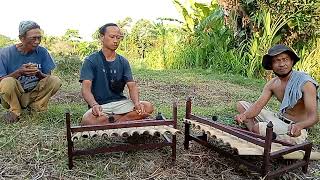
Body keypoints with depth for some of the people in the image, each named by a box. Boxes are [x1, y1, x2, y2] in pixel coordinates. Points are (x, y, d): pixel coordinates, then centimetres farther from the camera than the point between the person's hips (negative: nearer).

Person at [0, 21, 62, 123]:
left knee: (55, 81, -21)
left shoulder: (42, 52, -4)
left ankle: (36, 107, 0)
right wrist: (18, 73, -30)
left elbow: (48, 77, -3)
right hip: (12, 98, -2)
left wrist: (39, 74, -26)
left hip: (34, 95, 2)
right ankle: (15, 110, -4)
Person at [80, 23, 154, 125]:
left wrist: (136, 103, -19)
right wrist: (94, 105, -33)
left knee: (148, 107, -21)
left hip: (120, 102, 4)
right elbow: (86, 88, -12)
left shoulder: (123, 62, 10)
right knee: (87, 120, -36)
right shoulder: (91, 61, -1)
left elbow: (132, 86, 2)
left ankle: (109, 122, -15)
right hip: (100, 106, -3)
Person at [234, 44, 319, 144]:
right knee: (241, 104, 4)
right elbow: (258, 105, -11)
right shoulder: (272, 83, -2)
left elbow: (314, 117, -26)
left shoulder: (306, 83, -20)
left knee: (258, 128, -33)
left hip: (295, 132, -7)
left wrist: (299, 126, -49)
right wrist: (245, 115, -34)